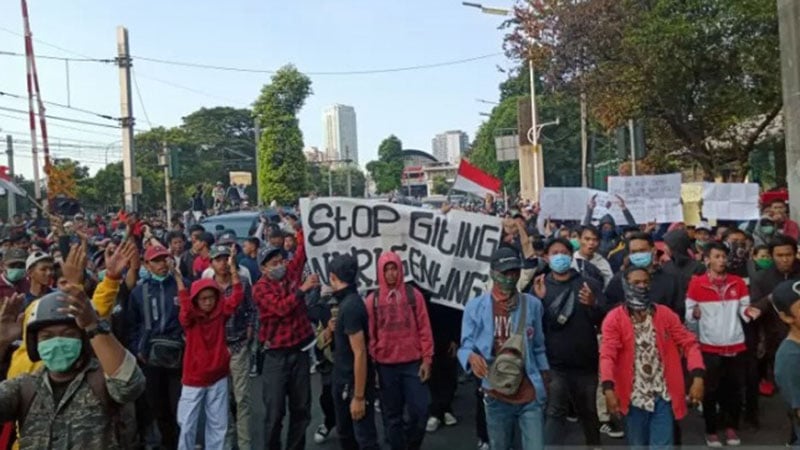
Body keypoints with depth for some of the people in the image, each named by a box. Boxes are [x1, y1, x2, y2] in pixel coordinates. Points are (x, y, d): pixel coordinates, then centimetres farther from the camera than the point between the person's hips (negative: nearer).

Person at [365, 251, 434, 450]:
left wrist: (427, 359, -3)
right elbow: (370, 334, 2)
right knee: (392, 415, 10)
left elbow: (424, 329, 0)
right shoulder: (372, 300, 0)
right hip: (386, 366, 0)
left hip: (413, 363, 0)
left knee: (420, 411, 1)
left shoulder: (414, 295, 0)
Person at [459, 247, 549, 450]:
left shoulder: (532, 304, 3)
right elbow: (466, 346, -5)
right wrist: (472, 356, -28)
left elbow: (538, 347, 10)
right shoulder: (475, 306, -3)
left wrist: (544, 382, 10)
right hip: (496, 396, 0)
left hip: (530, 395, 1)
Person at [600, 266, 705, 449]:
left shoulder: (666, 314, 3)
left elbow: (689, 343, 0)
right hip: (634, 398, -1)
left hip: (663, 397, 1)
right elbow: (607, 355, -16)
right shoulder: (614, 318, -7)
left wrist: (697, 378, -14)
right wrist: (609, 389, -29)